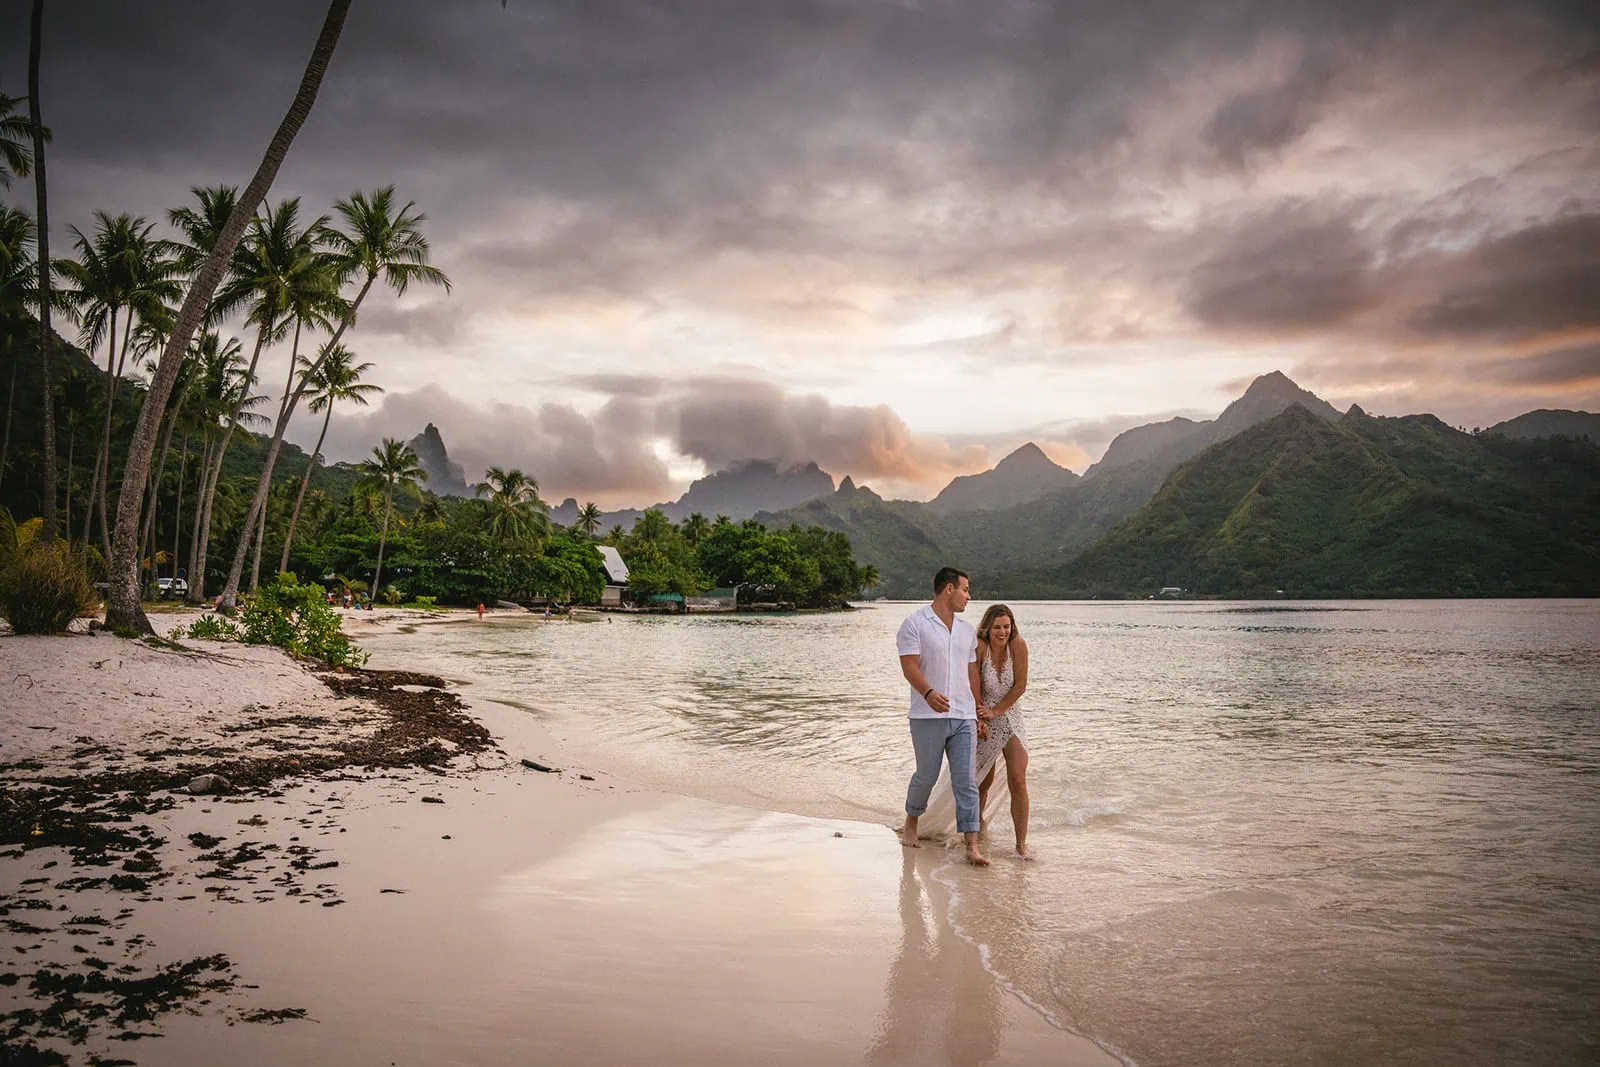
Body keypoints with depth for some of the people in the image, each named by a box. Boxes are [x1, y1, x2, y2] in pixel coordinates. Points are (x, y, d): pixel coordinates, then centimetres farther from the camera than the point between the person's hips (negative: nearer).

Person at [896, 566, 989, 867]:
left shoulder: (966, 630, 16)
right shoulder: (915, 624, -3)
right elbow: (910, 666, -13)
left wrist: (980, 713, 17)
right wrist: (928, 693, -30)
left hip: (964, 717, 5)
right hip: (928, 717, -4)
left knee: (966, 782, -1)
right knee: (926, 776, 6)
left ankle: (972, 846, 0)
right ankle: (911, 823, 32)